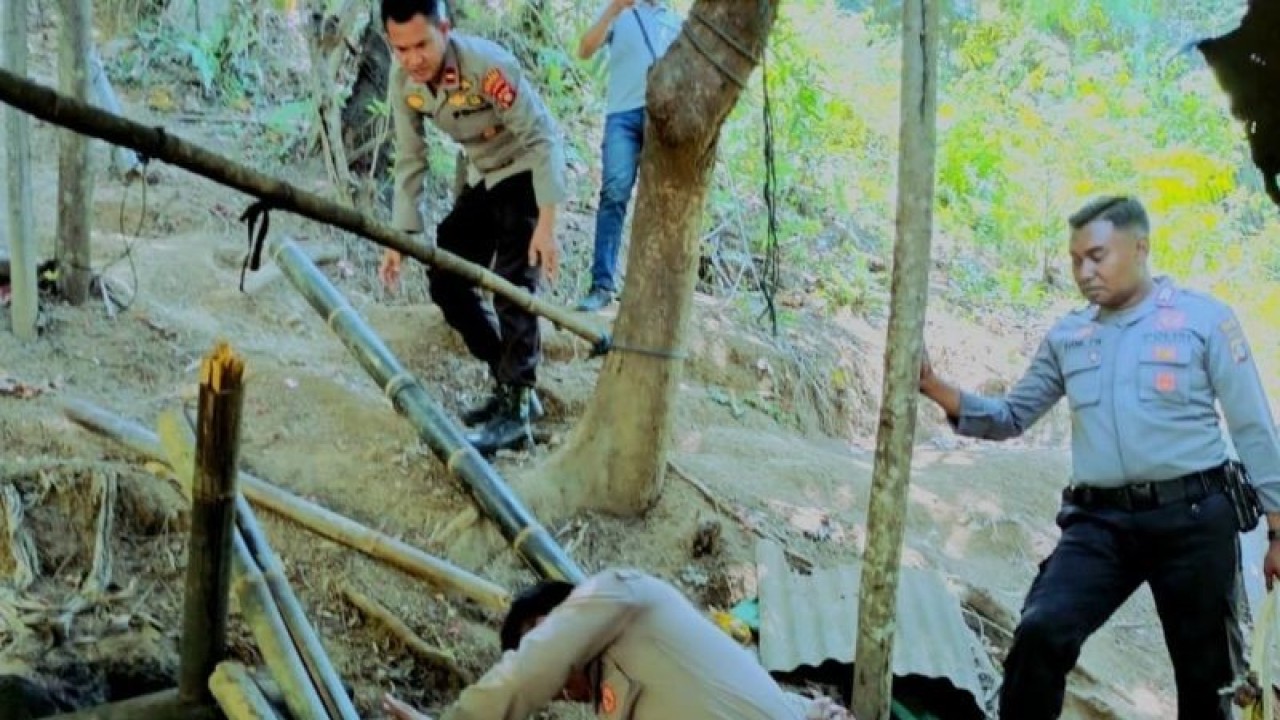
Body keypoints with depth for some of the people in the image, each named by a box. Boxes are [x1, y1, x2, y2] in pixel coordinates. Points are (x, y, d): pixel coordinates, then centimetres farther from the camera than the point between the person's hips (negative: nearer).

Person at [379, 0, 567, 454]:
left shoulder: (486, 63, -32)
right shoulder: (403, 80, -13)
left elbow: (542, 138, -29)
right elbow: (410, 160, -3)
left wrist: (546, 222, -34)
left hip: (528, 174, -7)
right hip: (483, 179, 7)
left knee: (512, 286, -18)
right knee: (446, 280, 3)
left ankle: (515, 411, -11)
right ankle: (511, 385, 16)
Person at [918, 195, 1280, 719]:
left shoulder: (1203, 318, -1)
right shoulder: (1066, 337, 10)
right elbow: (1012, 417, 16)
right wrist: (938, 390, -2)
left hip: (1193, 518, -2)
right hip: (1101, 523, 3)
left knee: (1205, 673, 8)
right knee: (1040, 632, -20)